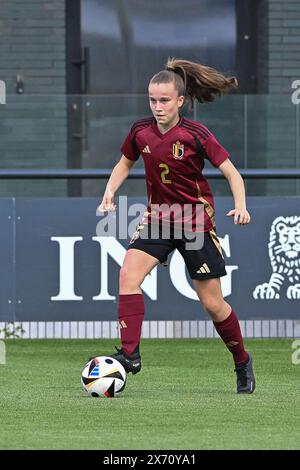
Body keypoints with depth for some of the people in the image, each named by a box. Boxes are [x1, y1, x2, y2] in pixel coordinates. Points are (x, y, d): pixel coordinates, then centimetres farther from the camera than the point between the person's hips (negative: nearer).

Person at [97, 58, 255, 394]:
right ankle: (130, 354, -23)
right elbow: (125, 163, 15)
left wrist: (240, 206, -24)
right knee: (128, 274, -22)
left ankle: (242, 363, 25)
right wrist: (110, 192, -2)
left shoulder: (196, 135, -15)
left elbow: (231, 171, -8)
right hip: (157, 218, 4)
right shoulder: (141, 131, -4)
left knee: (212, 304, 1)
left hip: (196, 222, -4)